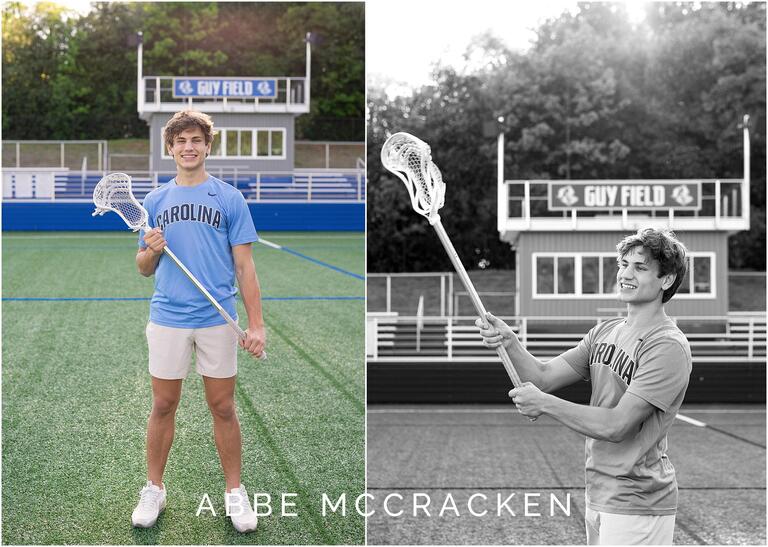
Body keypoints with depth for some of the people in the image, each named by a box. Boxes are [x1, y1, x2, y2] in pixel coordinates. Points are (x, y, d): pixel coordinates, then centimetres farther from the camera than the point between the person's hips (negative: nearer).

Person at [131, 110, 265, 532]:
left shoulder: (229, 198, 1)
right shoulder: (155, 201, 8)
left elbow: (244, 265, -1)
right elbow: (144, 268, 12)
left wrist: (256, 324, -8)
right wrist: (151, 250, -12)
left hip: (218, 319, -1)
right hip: (167, 319, 2)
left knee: (223, 407, 6)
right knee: (163, 406, 8)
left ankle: (234, 492, 18)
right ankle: (154, 489, 21)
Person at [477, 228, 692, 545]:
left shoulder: (668, 346, -16)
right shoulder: (605, 332, 10)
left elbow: (616, 426, -22)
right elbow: (544, 376, 5)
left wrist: (546, 405, -15)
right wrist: (509, 342, -12)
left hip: (638, 506, -7)